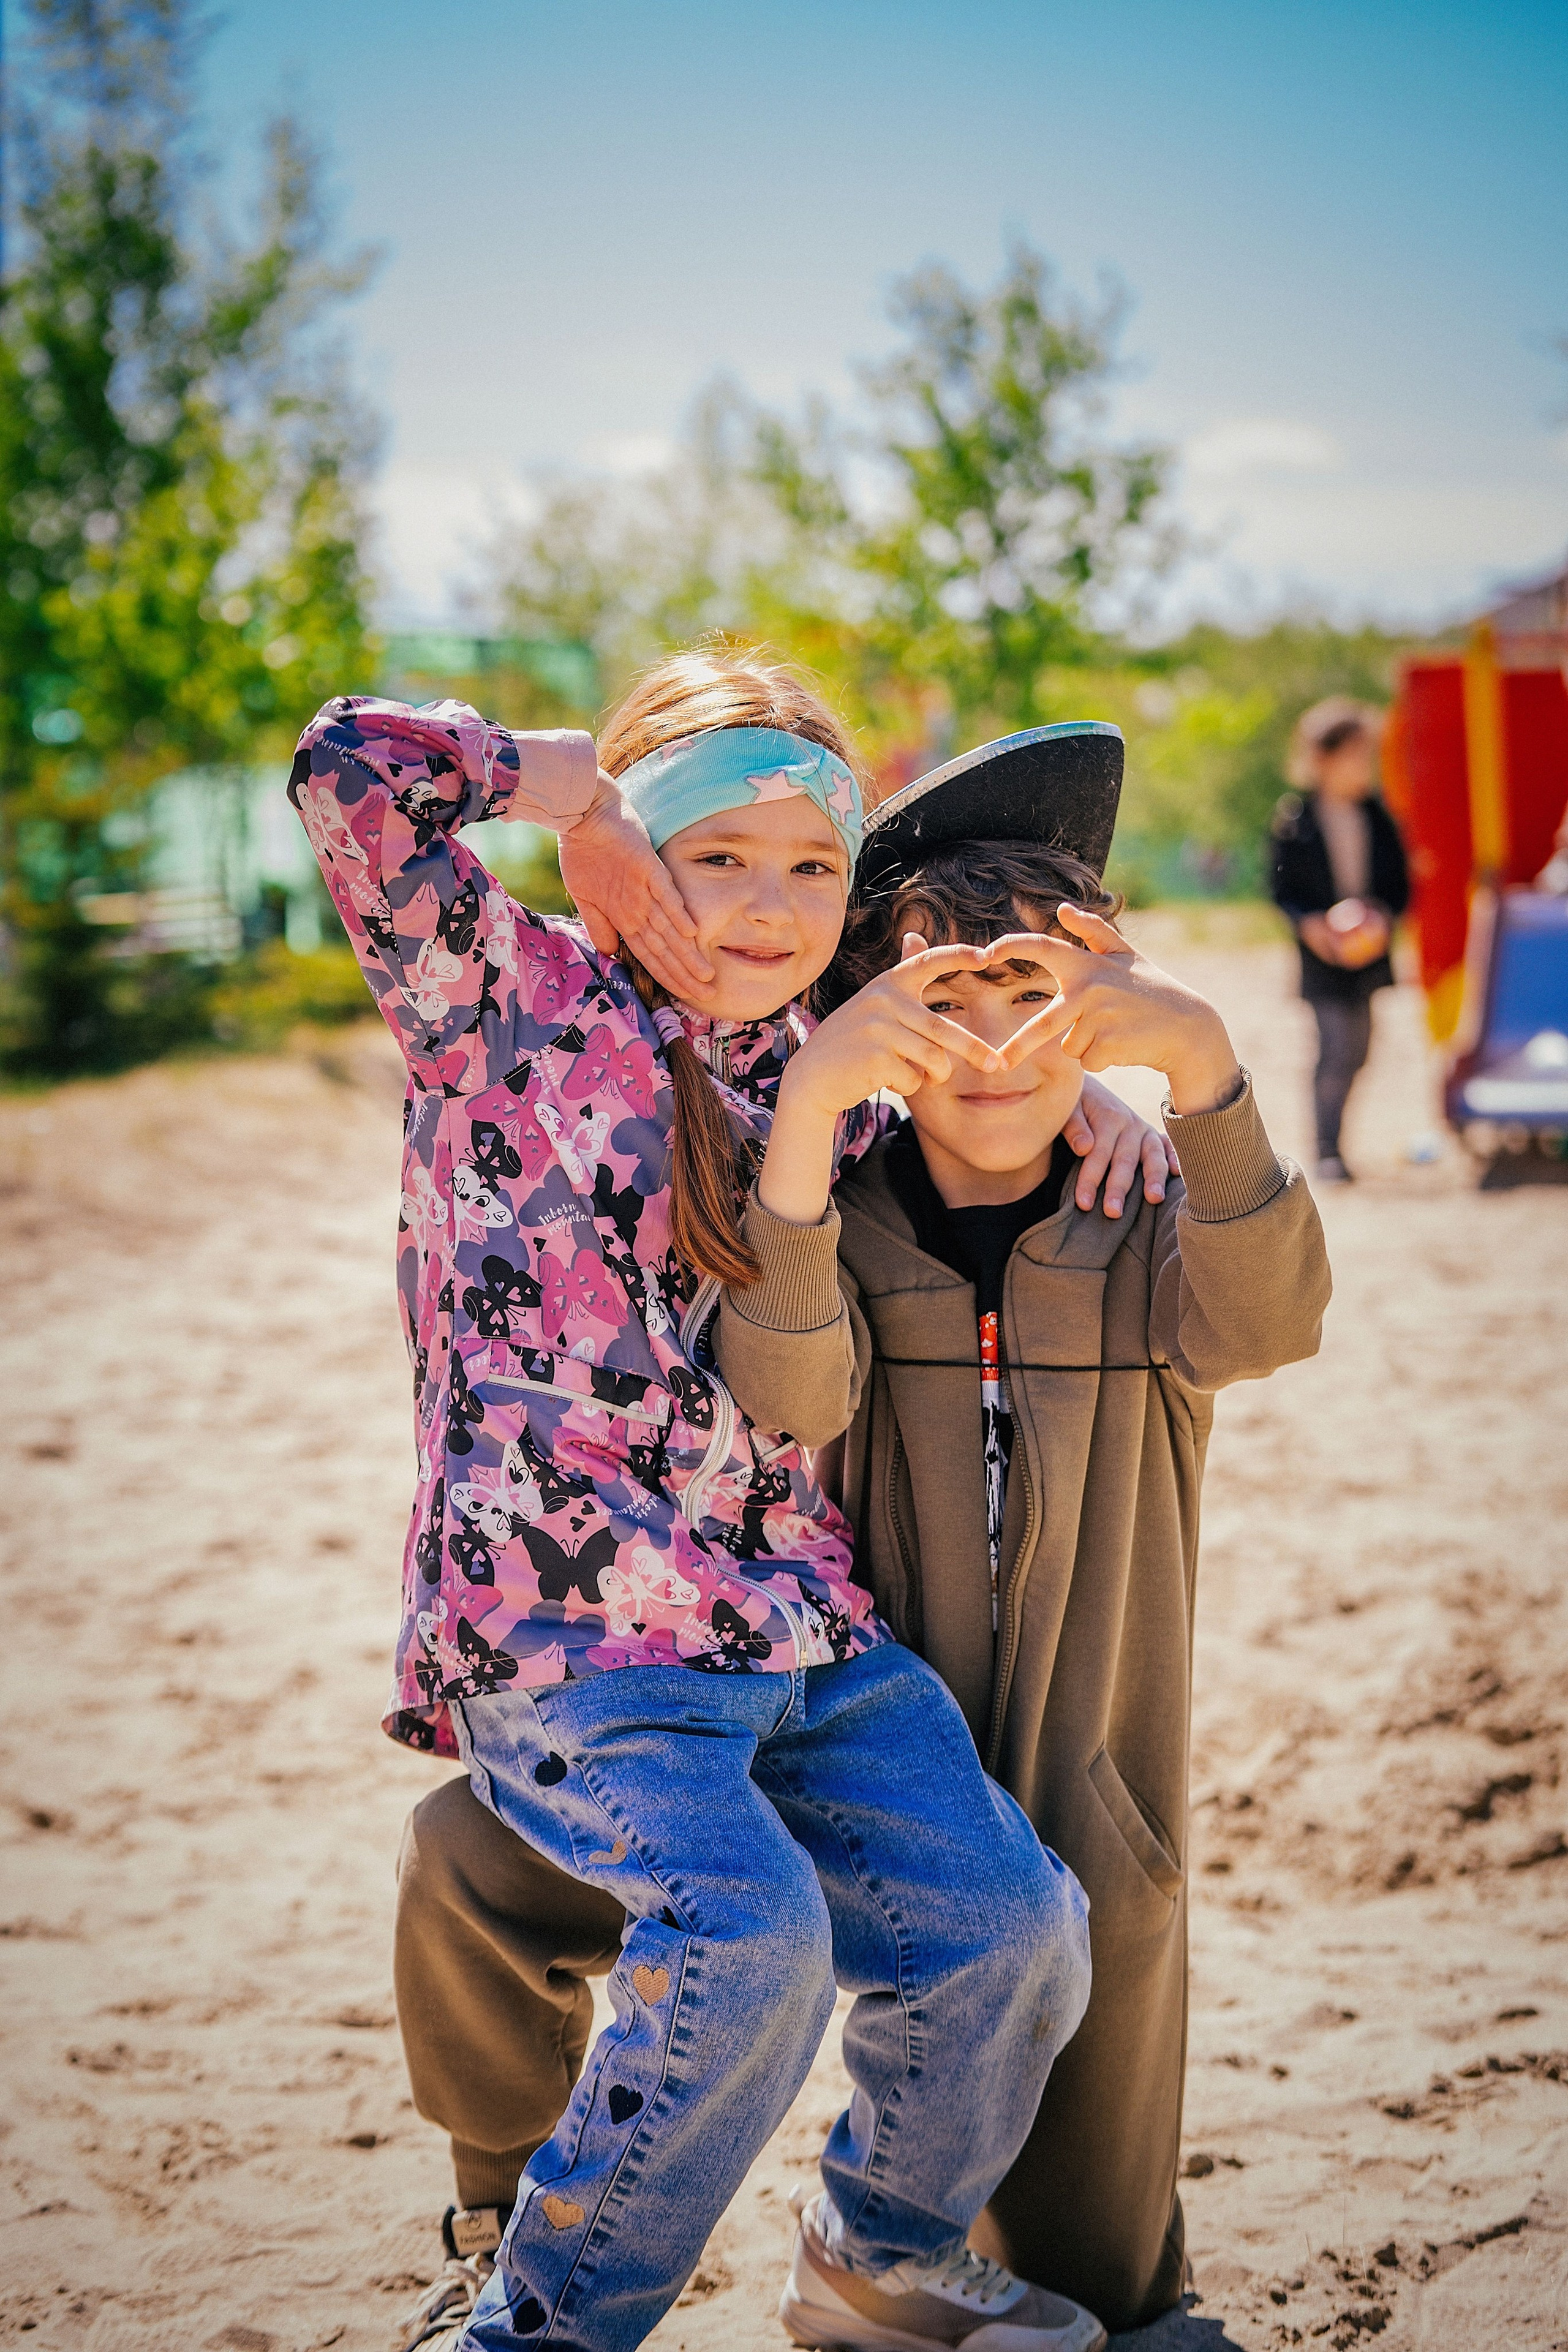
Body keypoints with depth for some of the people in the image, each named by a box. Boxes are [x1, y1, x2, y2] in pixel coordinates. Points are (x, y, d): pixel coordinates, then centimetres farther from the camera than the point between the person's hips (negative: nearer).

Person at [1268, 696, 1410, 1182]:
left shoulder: (1377, 814, 3)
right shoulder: (1294, 817, -6)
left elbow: (1400, 882, 7)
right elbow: (1280, 887, -2)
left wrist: (1383, 915, -12)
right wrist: (1309, 923, -18)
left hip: (1368, 953, 4)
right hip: (1321, 953, -4)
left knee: (1356, 1051, 9)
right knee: (1335, 1049, -10)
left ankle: (1332, 1136, 26)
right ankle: (1327, 1151, -4)